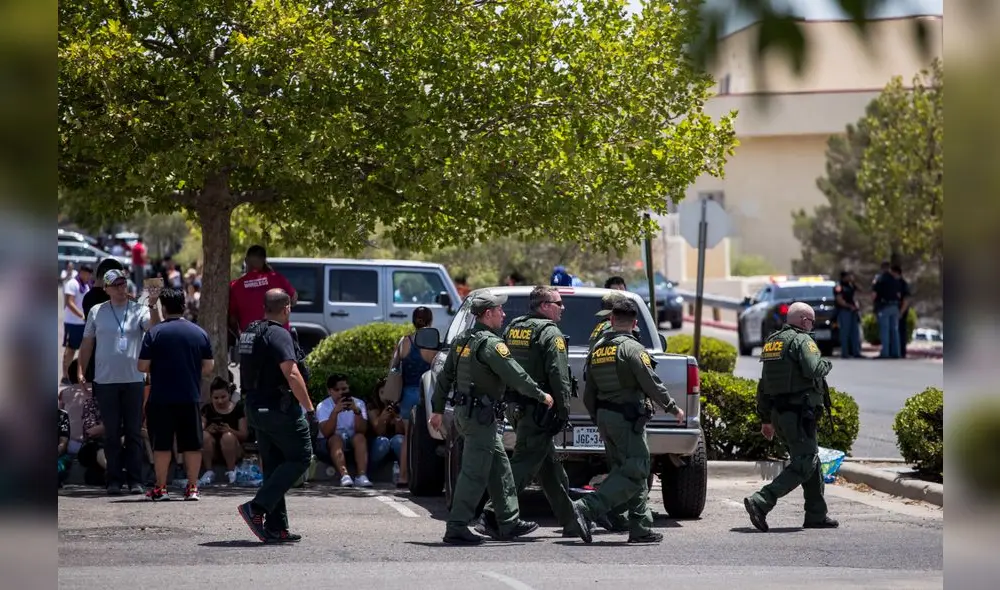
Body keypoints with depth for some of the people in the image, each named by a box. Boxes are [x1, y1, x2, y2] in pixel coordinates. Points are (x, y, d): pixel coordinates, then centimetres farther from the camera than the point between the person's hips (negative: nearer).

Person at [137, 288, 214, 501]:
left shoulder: (154, 333, -7)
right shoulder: (200, 333, 4)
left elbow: (142, 366, -7)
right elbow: (209, 367, 7)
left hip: (161, 398, -3)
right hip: (191, 397, 3)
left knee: (161, 444, 4)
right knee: (192, 444, 8)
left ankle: (160, 488, 6)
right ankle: (192, 488, 8)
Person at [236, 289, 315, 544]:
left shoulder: (249, 333, 13)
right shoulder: (279, 334, -15)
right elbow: (291, 374, -22)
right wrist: (309, 406, -17)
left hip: (255, 407, 9)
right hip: (279, 408, -9)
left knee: (273, 465, 12)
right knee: (301, 456, -1)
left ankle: (276, 528, 10)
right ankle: (257, 507, -12)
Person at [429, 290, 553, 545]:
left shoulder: (462, 340, 12)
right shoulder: (490, 343, -16)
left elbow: (445, 376, 17)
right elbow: (516, 376, -16)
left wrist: (438, 409, 23)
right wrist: (542, 396, -4)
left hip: (464, 412, 10)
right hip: (480, 415, -10)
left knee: (499, 467, 16)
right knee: (474, 473, -8)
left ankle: (509, 522, 20)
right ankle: (456, 528, -9)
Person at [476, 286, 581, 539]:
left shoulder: (513, 328, 14)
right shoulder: (550, 333, -10)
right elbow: (559, 376, -17)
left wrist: (506, 402, 19)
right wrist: (564, 411, -13)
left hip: (516, 407, 9)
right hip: (539, 410, -9)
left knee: (550, 466, 16)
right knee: (524, 463, -8)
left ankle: (570, 521, 23)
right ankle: (491, 516, -16)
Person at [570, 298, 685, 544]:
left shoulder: (597, 350, 11)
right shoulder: (632, 349, -12)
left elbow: (589, 394, 15)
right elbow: (652, 385, -14)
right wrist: (673, 408, 0)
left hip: (604, 417, 8)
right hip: (627, 418, -8)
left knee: (630, 471, 13)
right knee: (634, 472, -7)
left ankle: (641, 528, 11)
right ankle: (585, 509, -20)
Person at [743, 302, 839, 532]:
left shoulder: (772, 342, 18)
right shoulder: (802, 340, -9)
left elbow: (763, 384, 20)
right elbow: (812, 371, -25)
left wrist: (765, 419, 23)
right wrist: (826, 363, -2)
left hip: (778, 412, 9)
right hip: (799, 414, -9)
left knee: (811, 461, 18)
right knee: (803, 466, -8)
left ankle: (816, 515, 20)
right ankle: (760, 502, -20)